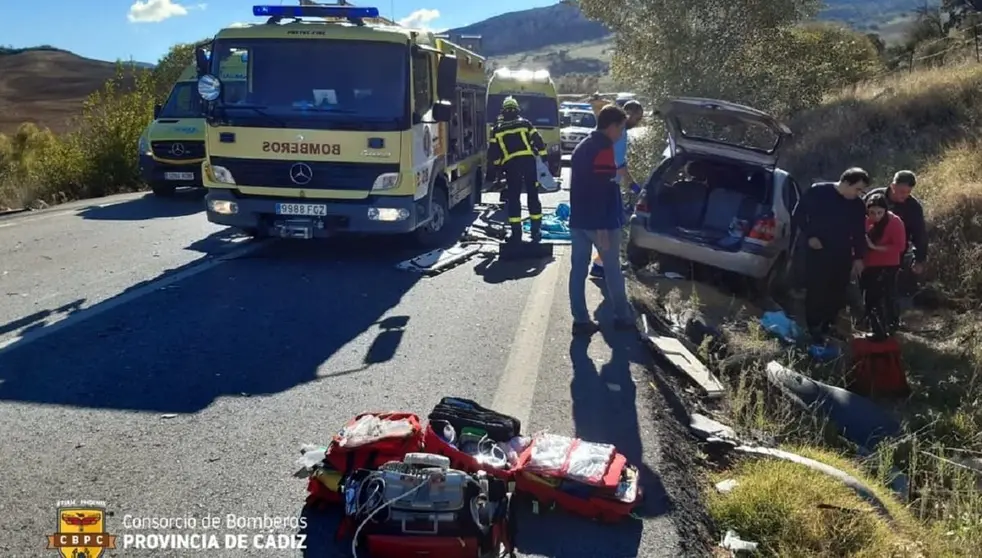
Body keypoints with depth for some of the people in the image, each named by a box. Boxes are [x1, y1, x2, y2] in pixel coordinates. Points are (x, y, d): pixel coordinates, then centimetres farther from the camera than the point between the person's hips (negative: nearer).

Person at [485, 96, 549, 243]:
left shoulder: (497, 129, 12)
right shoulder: (525, 124, 11)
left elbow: (493, 152, 11)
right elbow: (539, 141, 6)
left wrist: (491, 171, 18)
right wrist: (544, 158, 10)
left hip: (511, 165, -1)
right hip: (529, 161, 1)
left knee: (513, 198, 5)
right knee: (533, 196, 8)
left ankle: (516, 233, 1)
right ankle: (536, 230, 8)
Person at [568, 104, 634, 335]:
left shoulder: (582, 147, 13)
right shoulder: (604, 149, -16)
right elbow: (601, 191, -22)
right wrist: (602, 227, -22)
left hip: (578, 220, 8)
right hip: (599, 222, -8)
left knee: (578, 270, 5)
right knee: (613, 270, 6)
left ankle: (581, 321, 8)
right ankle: (623, 316, 18)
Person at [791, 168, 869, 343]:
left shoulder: (858, 205, 3)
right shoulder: (817, 192, -9)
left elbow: (859, 233, 11)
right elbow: (798, 215, -2)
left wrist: (859, 257, 6)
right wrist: (809, 236, -10)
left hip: (842, 256, 4)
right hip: (817, 252, -4)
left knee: (837, 293, 7)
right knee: (816, 290, -3)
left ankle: (828, 326, 23)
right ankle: (813, 328, 7)